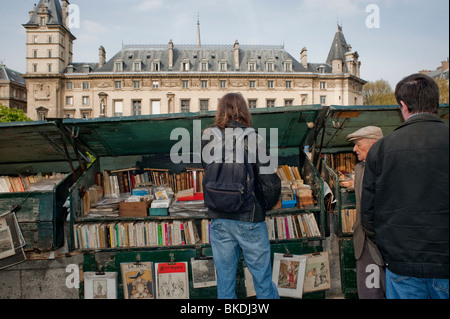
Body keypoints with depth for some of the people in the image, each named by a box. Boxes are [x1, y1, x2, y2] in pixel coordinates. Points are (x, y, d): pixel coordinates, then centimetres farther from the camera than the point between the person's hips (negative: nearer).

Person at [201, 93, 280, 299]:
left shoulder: (207, 138, -3)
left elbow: (207, 173, 7)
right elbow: (270, 180, -13)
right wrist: (267, 203, 3)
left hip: (219, 220, 3)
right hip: (249, 220, -3)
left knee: (225, 281, 16)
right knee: (263, 279, 15)